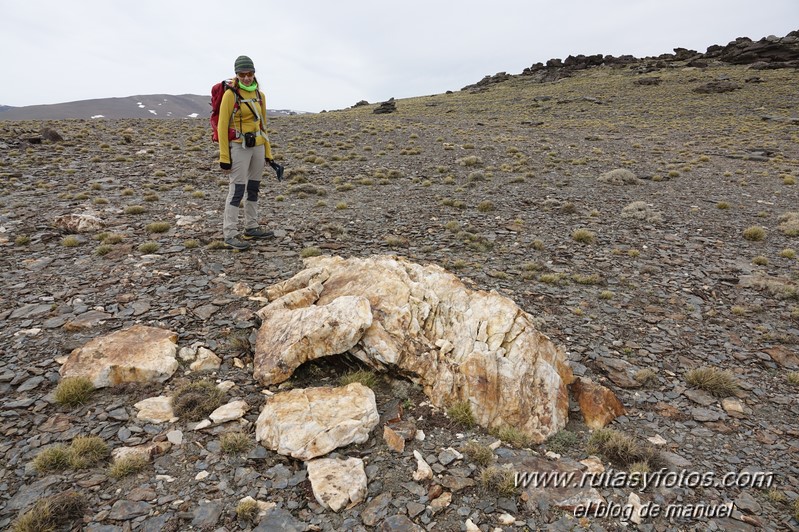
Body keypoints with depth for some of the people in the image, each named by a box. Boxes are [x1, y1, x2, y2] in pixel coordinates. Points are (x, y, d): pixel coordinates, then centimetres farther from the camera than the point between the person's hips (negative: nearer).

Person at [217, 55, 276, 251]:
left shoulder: (260, 95, 9)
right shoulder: (230, 94, -8)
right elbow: (222, 126, -10)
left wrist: (268, 151, 14)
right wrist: (224, 157, -14)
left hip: (258, 147, 7)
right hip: (239, 147, -6)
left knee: (253, 188, 13)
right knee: (237, 190, -9)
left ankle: (251, 228, 24)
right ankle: (229, 235, -4)